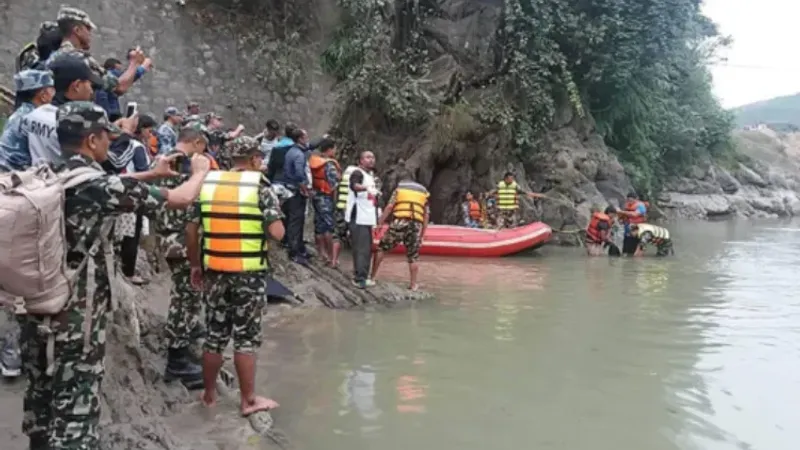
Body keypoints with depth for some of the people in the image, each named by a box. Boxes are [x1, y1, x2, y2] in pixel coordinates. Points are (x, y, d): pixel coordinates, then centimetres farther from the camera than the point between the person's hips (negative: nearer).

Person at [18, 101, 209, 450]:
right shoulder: (97, 184, -18)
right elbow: (181, 199, -10)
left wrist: (152, 173, 27)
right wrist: (200, 171, 10)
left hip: (37, 309, 8)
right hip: (77, 317, -8)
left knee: (41, 399, 21)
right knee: (75, 408, 3)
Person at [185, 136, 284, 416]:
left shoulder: (208, 183, 4)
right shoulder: (259, 185, -8)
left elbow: (191, 231, 4)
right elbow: (277, 233, -14)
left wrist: (196, 265, 15)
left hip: (215, 272, 4)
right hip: (250, 273, -4)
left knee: (215, 335, 14)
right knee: (246, 337, 5)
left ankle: (209, 395, 27)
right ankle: (248, 400, 14)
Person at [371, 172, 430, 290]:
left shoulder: (399, 188, 13)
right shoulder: (423, 191, 21)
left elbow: (389, 207, 0)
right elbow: (426, 215, 15)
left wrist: (379, 224, 0)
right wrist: (422, 234, 18)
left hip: (399, 222, -2)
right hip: (416, 225, 2)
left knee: (381, 248, 10)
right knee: (413, 257, 11)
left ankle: (372, 276, 11)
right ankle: (413, 285, 11)